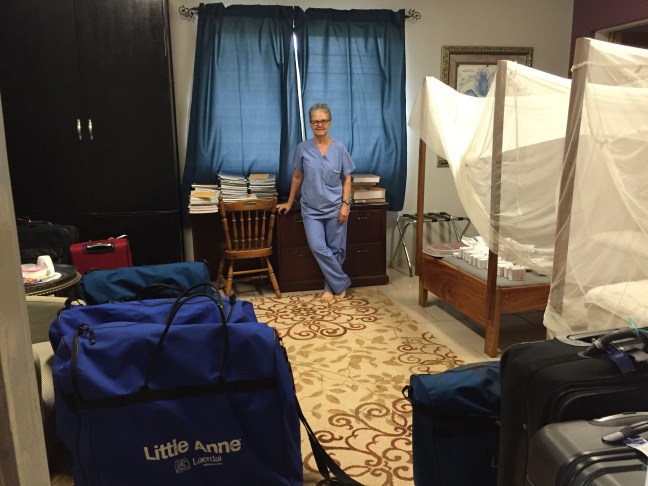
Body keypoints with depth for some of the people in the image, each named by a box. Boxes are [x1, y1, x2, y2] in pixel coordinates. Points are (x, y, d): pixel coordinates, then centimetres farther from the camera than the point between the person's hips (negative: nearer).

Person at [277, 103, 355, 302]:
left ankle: (332, 287, 20)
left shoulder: (339, 148, -1)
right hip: (311, 209, 0)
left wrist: (345, 204, -7)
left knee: (335, 249, 4)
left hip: (335, 208, 0)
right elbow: (297, 177, 10)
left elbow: (347, 179, 2)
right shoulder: (303, 148, 0)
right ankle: (341, 284, 4)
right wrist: (289, 202, 12)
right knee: (318, 247, -11)